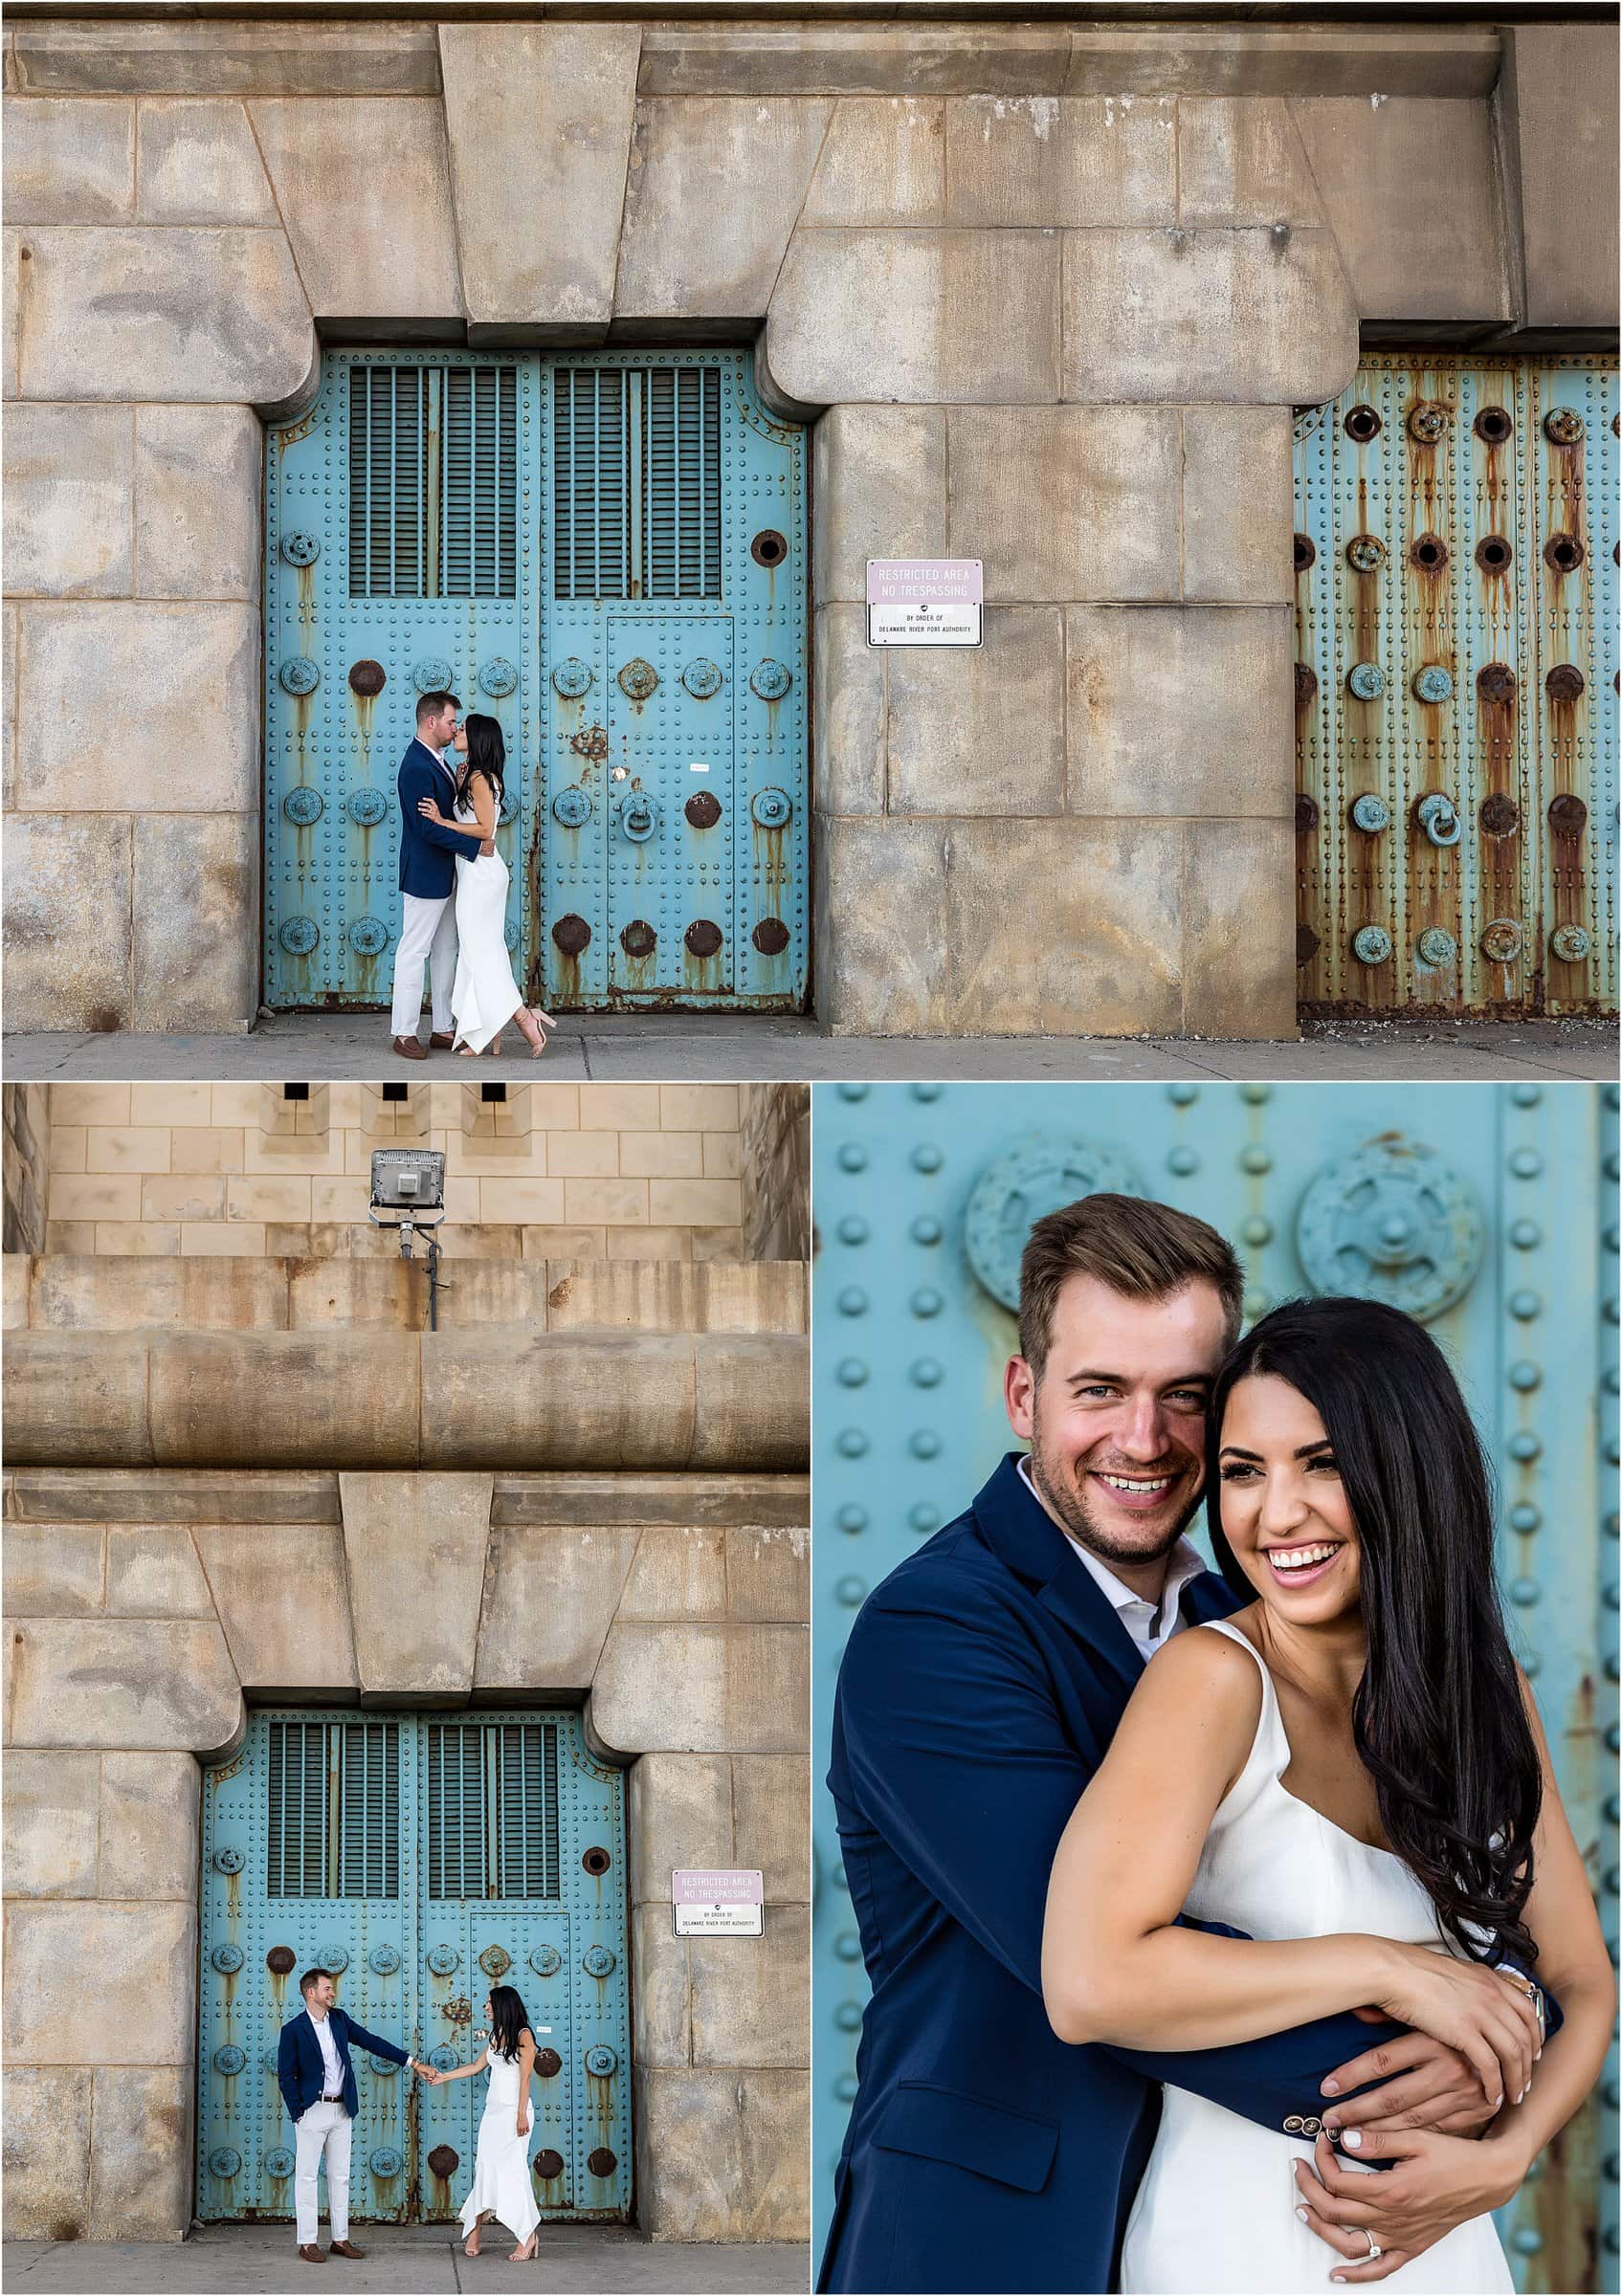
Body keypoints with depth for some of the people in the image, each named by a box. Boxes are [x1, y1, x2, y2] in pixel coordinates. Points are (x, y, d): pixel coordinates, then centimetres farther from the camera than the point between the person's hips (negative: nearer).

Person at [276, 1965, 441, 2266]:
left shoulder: (338, 2019, 8)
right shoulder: (293, 2030, -8)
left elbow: (372, 2042, 10)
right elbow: (286, 2077, -7)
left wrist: (414, 2063, 7)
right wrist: (298, 2114, -11)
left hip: (342, 2111, 6)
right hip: (312, 2111, -6)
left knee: (340, 2176, 9)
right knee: (307, 2176, -1)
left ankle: (340, 2239, 14)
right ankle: (308, 2242, 2)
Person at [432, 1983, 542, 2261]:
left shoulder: (523, 2035, -7)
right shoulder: (496, 2036, 15)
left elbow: (525, 2077, -12)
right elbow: (477, 2066, 25)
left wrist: (522, 2115, -16)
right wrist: (443, 2077, 28)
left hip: (513, 2111, -7)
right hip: (492, 2111, 7)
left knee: (512, 2171, -9)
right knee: (484, 2169, 2)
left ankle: (527, 2237, -3)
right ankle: (473, 2235, 2)